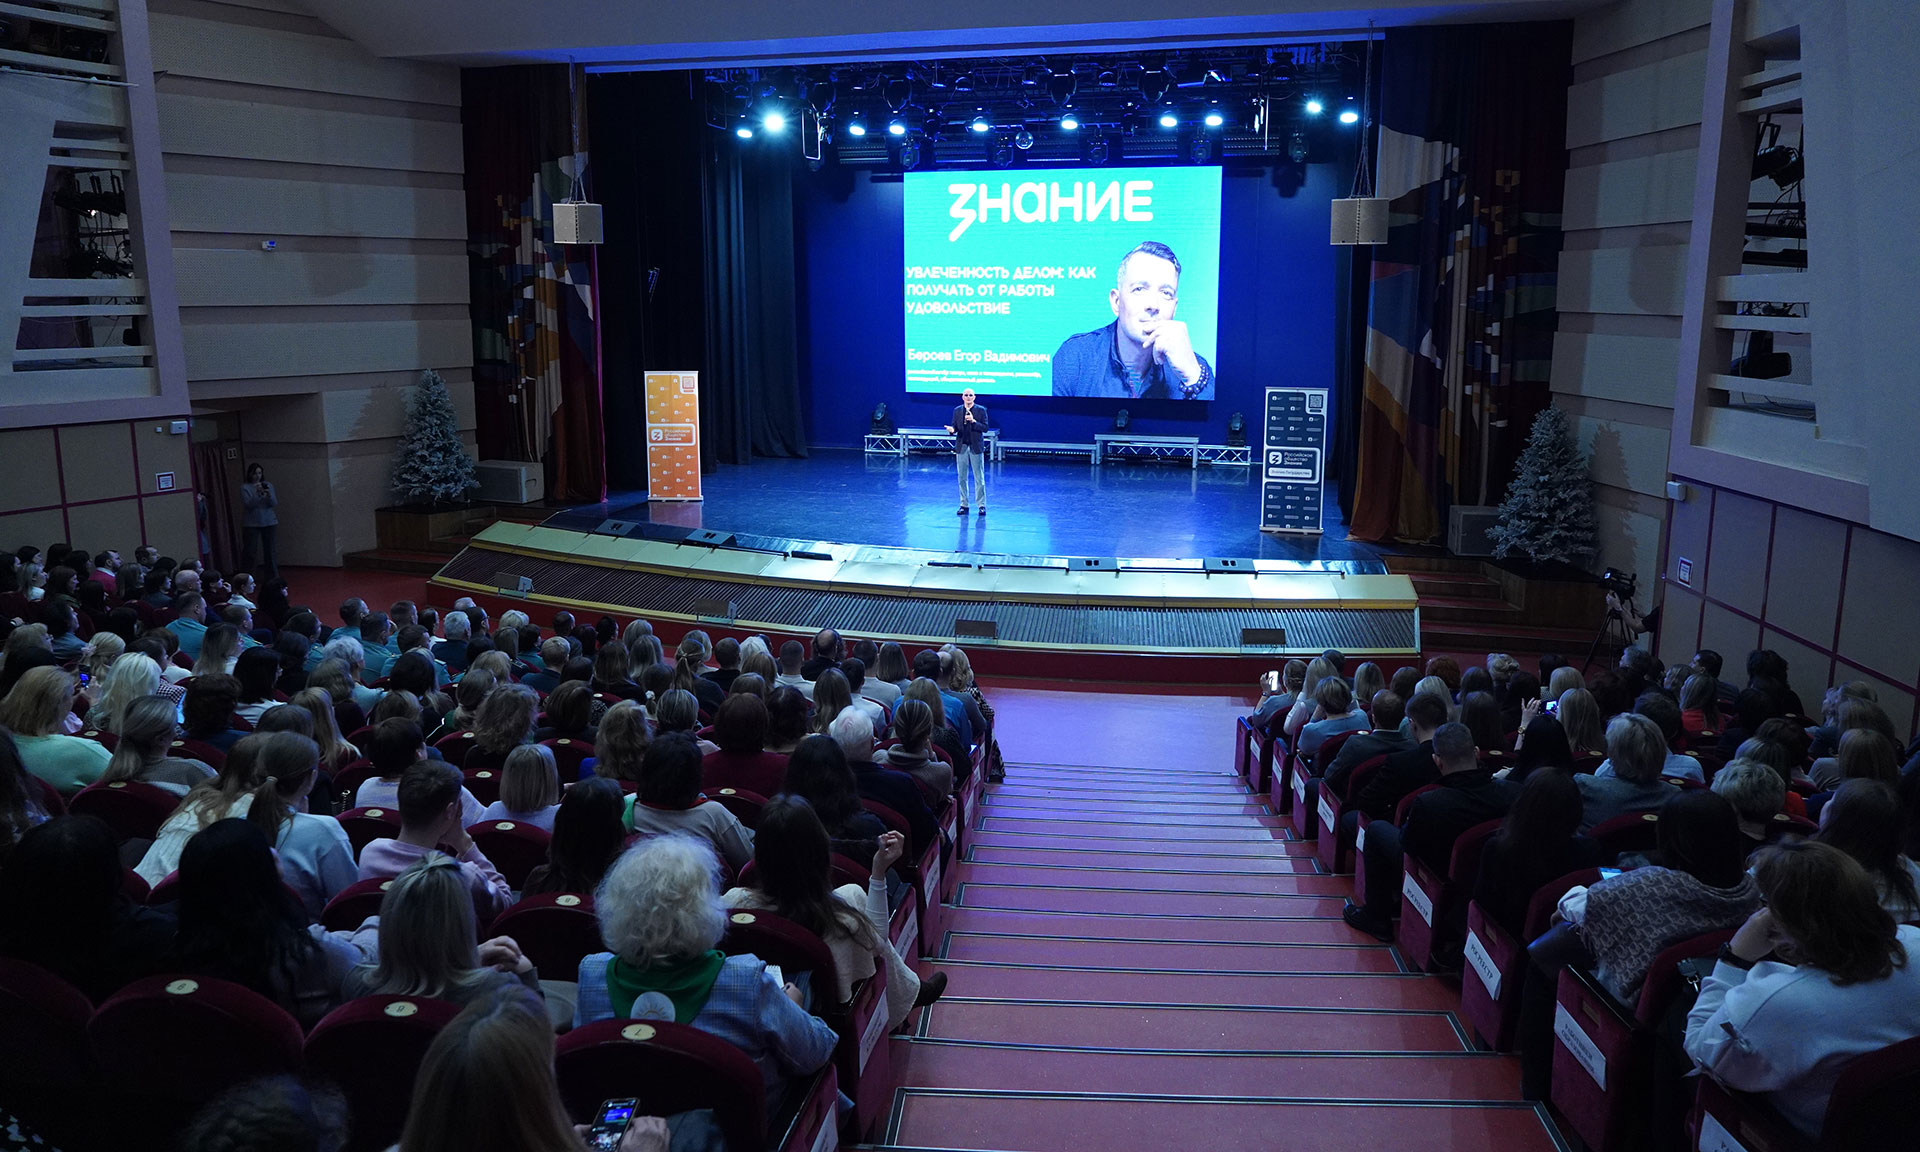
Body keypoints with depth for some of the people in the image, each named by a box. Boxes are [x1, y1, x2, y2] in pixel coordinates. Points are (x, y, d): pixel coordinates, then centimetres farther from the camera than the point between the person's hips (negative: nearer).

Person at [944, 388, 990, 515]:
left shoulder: (981, 410, -1)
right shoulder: (957, 411, 9)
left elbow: (985, 428, -6)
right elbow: (955, 426, 9)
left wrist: (973, 421, -20)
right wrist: (951, 429, -14)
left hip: (976, 447, -3)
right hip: (961, 447, 3)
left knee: (979, 478, -1)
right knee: (962, 478, 6)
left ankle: (981, 505, 4)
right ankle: (964, 505, 14)